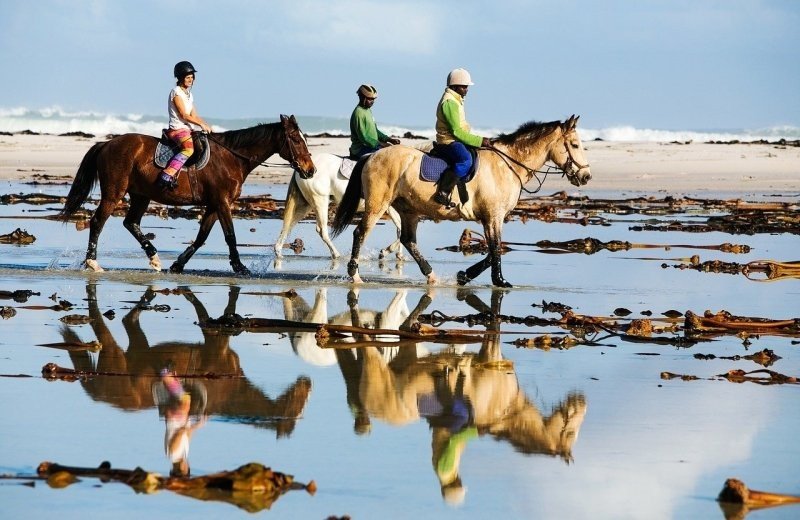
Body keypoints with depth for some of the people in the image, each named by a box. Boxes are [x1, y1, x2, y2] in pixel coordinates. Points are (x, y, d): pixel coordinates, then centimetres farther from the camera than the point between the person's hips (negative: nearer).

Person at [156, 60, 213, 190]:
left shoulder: (189, 94, 20)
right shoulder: (176, 92, -6)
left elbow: (194, 116, 19)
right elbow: (183, 115, -13)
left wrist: (207, 126, 3)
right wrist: (201, 124, -14)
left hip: (187, 129, 10)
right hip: (177, 129, -10)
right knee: (189, 148, -35)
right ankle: (167, 175, -43)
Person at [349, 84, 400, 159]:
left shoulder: (368, 110, 15)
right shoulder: (358, 113, -16)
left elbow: (375, 131, 23)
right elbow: (363, 137, -21)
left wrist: (389, 139, 10)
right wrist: (379, 144, -21)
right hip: (361, 149, -10)